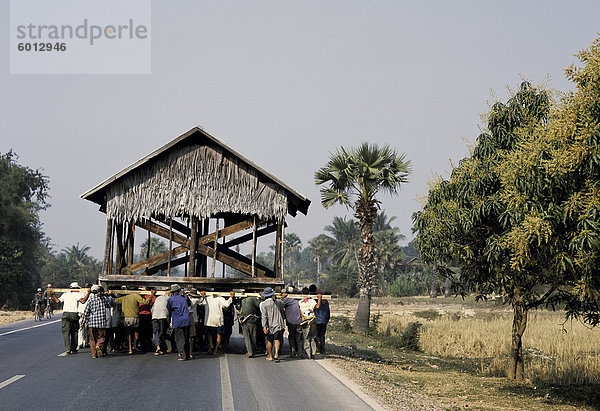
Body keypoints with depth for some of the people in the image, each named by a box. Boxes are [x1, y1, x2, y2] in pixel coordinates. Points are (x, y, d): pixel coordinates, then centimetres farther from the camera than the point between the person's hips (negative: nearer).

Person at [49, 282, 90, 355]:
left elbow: (57, 301, 18)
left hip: (65, 314, 2)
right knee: (74, 332, 10)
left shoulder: (65, 294, 15)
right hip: (74, 314, -2)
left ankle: (67, 349, -16)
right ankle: (73, 349, 13)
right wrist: (88, 294, -8)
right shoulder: (77, 295, 4)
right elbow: (83, 301, -13)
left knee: (66, 332, -3)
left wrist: (52, 295, 32)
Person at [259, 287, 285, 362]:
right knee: (277, 340, -3)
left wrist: (264, 326, -16)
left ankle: (270, 356, 21)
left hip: (269, 325, -1)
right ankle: (276, 354, -22)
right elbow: (283, 304, 28)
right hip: (278, 324, 1)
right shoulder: (277, 302, 6)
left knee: (269, 341, 13)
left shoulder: (263, 304, -5)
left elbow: (264, 316, -13)